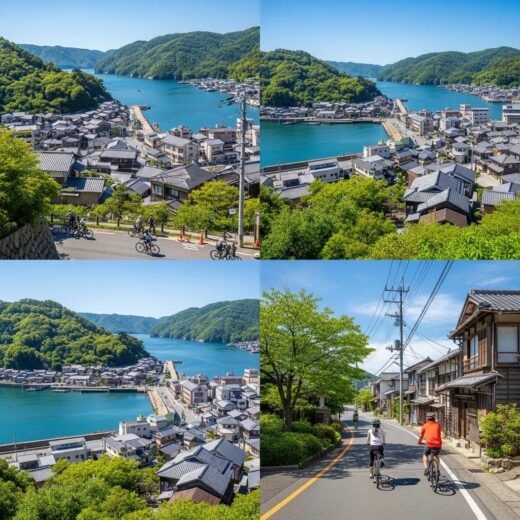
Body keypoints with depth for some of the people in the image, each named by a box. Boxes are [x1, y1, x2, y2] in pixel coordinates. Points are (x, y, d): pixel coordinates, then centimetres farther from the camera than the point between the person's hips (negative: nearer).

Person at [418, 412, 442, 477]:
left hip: (429, 444, -2)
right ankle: (438, 470, 23)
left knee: (425, 455, 25)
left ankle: (426, 469, 4)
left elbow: (421, 435, 23)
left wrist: (419, 442, 43)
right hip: (438, 445, 2)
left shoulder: (425, 425, 11)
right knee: (436, 456, 32)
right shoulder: (438, 425, 15)